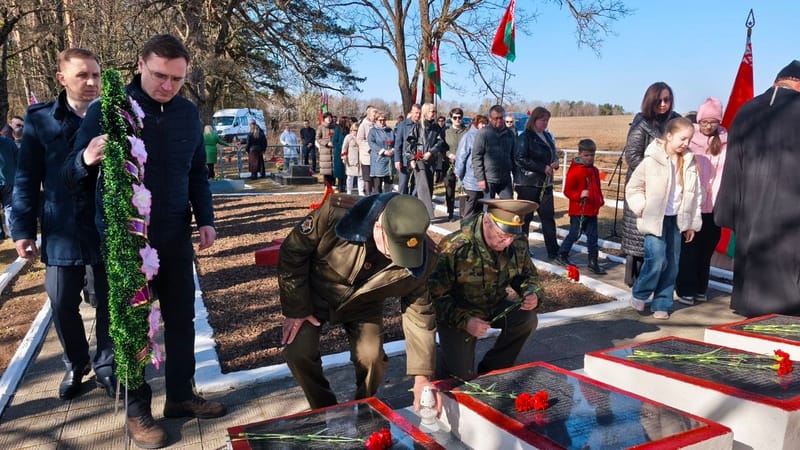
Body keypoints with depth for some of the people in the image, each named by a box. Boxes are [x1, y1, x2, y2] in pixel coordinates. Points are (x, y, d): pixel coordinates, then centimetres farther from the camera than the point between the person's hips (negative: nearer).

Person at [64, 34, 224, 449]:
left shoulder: (189, 113, 3)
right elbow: (72, 174, -8)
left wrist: (205, 219, 4)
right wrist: (88, 159, -30)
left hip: (175, 235, 4)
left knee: (181, 318, 11)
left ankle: (180, 395, 27)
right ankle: (137, 411, 20)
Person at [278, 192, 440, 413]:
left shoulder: (422, 256, -29)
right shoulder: (335, 213, -38)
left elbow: (418, 311, -16)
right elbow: (293, 251, -21)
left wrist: (422, 376, -18)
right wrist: (295, 308, -16)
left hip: (363, 304, 1)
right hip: (314, 295, -1)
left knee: (372, 357, -14)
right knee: (297, 351, -16)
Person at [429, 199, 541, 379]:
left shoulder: (518, 243, -13)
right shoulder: (454, 247, -30)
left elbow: (528, 275, 5)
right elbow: (436, 294, -25)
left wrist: (532, 294, -17)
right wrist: (464, 321, -35)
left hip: (494, 306, 5)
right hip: (457, 312, -5)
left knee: (527, 318, -21)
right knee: (462, 375, -15)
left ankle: (491, 370, 2)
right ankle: (448, 356, 23)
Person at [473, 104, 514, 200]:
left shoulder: (509, 134, 11)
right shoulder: (483, 133, -4)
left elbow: (513, 156, 18)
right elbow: (476, 157, -7)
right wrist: (480, 178, -12)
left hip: (505, 179, 4)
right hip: (489, 180, -4)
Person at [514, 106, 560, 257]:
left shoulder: (548, 136, 14)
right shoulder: (525, 137, -9)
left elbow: (553, 154, 23)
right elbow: (520, 159, -18)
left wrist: (555, 162, -1)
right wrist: (543, 168, -19)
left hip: (545, 183, 7)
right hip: (528, 183, -6)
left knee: (548, 217, 4)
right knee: (525, 217, 2)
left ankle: (553, 252, 8)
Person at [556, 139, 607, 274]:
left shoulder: (594, 170, 11)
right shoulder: (574, 171, -12)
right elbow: (567, 191, -13)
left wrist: (600, 200, 14)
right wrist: (579, 195, -27)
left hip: (592, 210, 7)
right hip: (578, 210, -7)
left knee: (592, 236, 8)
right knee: (574, 234, 4)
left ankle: (593, 262, 15)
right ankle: (562, 255, 22)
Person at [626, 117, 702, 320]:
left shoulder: (689, 162, 4)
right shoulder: (652, 160, -11)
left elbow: (695, 194, 11)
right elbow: (633, 187, -4)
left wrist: (692, 223, 11)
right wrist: (643, 210, -12)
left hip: (676, 220, 5)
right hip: (655, 219, -5)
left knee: (672, 264, 7)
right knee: (657, 259, -14)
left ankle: (661, 304, 19)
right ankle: (639, 294, 11)